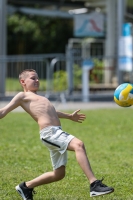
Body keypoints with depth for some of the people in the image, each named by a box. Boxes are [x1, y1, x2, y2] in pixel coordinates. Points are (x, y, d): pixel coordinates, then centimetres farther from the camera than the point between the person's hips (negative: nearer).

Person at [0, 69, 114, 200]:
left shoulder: (38, 98, 31)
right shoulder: (22, 96, 7)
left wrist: (69, 116, 58)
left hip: (57, 133, 10)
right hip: (49, 132, -10)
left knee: (58, 174, 10)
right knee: (78, 145, -30)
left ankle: (26, 186, 26)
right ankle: (94, 185, -40)